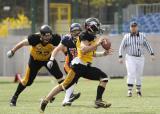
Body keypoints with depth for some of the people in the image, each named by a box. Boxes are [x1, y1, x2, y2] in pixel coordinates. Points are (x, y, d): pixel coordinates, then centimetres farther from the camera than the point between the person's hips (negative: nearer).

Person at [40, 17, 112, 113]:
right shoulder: (84, 35, -10)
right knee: (65, 85, -7)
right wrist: (97, 44, -23)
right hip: (79, 65, -9)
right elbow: (84, 50, -26)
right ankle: (45, 101, -1)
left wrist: (103, 53, 17)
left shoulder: (92, 37, 16)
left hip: (86, 67, 9)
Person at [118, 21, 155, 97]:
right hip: (130, 58, -2)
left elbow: (147, 45, 6)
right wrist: (120, 57, -8)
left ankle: (138, 90, 26)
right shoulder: (126, 37, 0)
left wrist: (152, 54, -3)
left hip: (140, 58, 2)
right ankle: (129, 91, -20)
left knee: (139, 75, 8)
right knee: (131, 74, -16)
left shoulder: (142, 36, 3)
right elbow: (122, 47, 1)